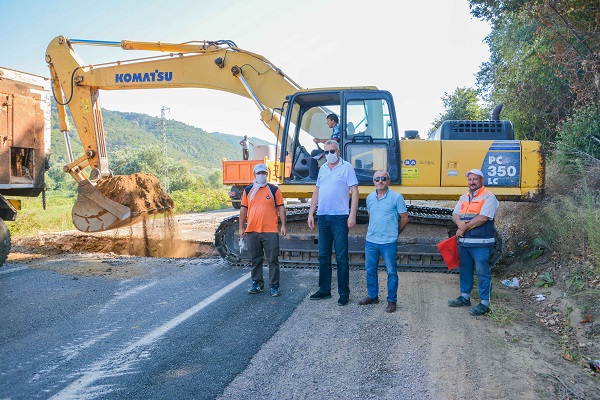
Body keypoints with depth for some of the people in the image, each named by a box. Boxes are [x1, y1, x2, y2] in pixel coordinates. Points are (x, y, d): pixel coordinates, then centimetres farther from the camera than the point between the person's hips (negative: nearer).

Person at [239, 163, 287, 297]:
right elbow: (243, 209, 13)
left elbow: (281, 208, 2)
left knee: (273, 260, 0)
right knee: (255, 260, 12)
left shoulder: (274, 189, 3)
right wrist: (241, 227, 10)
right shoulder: (248, 190, 10)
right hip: (252, 231, 3)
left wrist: (283, 225, -5)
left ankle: (274, 286, 8)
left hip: (270, 231, -3)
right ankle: (257, 284, 23)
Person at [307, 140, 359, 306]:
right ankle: (324, 289, 22)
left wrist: (352, 215, -14)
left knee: (341, 257, -2)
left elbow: (354, 191, -7)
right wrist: (311, 213, 12)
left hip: (339, 217, -6)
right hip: (323, 217, 6)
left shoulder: (346, 167, -3)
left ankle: (344, 293, 6)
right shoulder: (322, 169, 14)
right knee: (323, 256, 11)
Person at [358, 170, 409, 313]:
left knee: (391, 272, 2)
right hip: (371, 241, 5)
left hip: (388, 242, -5)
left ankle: (392, 301, 13)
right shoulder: (370, 198, 8)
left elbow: (404, 218, 0)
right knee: (370, 270, 13)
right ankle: (372, 296, 29)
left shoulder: (396, 197, -7)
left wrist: (394, 232, 7)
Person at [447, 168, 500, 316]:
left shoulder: (488, 197, -8)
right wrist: (460, 223, -12)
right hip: (464, 242, 8)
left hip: (480, 243, -8)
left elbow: (483, 218, -18)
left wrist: (465, 227, -10)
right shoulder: (464, 198, 17)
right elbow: (455, 215, 12)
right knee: (464, 270, 17)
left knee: (483, 272, -3)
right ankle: (465, 297, 31)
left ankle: (484, 304, 3)